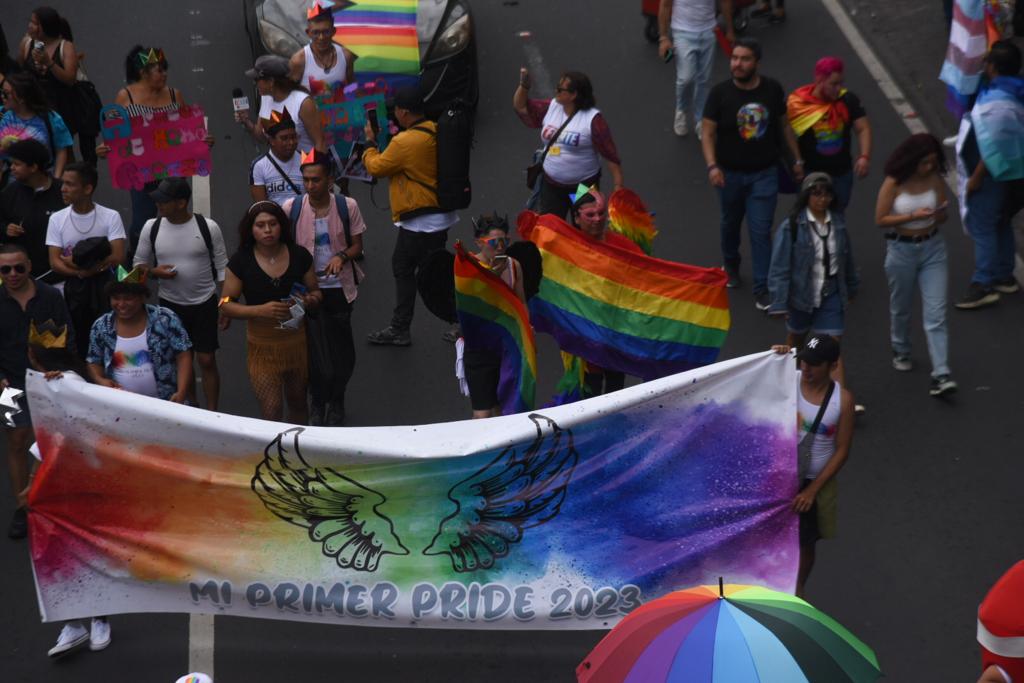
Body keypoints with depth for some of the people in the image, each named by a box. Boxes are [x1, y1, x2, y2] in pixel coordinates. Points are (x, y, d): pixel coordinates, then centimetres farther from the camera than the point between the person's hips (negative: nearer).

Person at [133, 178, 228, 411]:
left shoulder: (208, 227, -10)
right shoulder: (152, 227, -4)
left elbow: (222, 268, -2)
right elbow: (139, 264, 7)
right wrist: (154, 272, -16)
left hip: (205, 304, -3)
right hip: (171, 305, 3)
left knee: (207, 360, -1)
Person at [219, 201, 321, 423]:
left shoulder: (299, 256, -3)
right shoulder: (241, 261, -9)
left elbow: (316, 292, 9)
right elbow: (226, 305, -8)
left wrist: (309, 300, -16)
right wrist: (261, 310, -23)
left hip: (296, 340, 3)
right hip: (263, 345, -3)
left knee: (297, 403, 18)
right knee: (271, 411, -9)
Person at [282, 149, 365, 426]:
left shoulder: (347, 206, -8)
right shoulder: (291, 208, -8)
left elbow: (357, 245, 2)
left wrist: (342, 256, -19)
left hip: (339, 288, 0)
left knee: (342, 351, 7)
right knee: (314, 350, 4)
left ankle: (336, 401, 31)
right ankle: (318, 404, 26)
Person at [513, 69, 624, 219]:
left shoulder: (592, 119, -19)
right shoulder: (551, 107, -1)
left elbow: (610, 155, -18)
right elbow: (520, 107, 10)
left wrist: (618, 187, -21)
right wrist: (524, 84, -8)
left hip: (584, 186, -5)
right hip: (551, 184, 5)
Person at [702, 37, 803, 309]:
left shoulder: (772, 89, -6)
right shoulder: (720, 93, -12)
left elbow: (784, 125, 7)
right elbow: (708, 133, -11)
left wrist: (797, 159, 11)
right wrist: (712, 166, -24)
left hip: (764, 173, 0)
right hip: (731, 174, 0)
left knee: (761, 231, -4)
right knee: (731, 223, 20)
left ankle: (763, 289, 2)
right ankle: (731, 266, 47)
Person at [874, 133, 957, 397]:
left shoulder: (935, 180, -3)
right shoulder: (893, 184, -13)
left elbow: (942, 217, 7)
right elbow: (880, 219, -11)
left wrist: (938, 213, -18)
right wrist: (913, 216, -22)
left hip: (932, 248, 2)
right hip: (902, 249, -2)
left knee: (936, 313, -7)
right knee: (901, 308, 18)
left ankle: (941, 375, -12)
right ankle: (900, 351, 46)